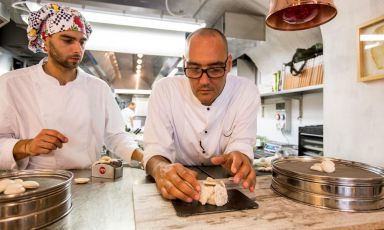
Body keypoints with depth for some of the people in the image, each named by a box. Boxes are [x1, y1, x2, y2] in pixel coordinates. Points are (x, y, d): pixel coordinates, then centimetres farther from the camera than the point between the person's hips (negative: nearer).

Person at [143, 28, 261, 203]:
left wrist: (239, 159, -35)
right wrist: (161, 169, -37)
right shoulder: (164, 90, -13)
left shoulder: (247, 91, -11)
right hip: (179, 184, 0)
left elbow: (241, 145, -12)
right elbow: (155, 150, -15)